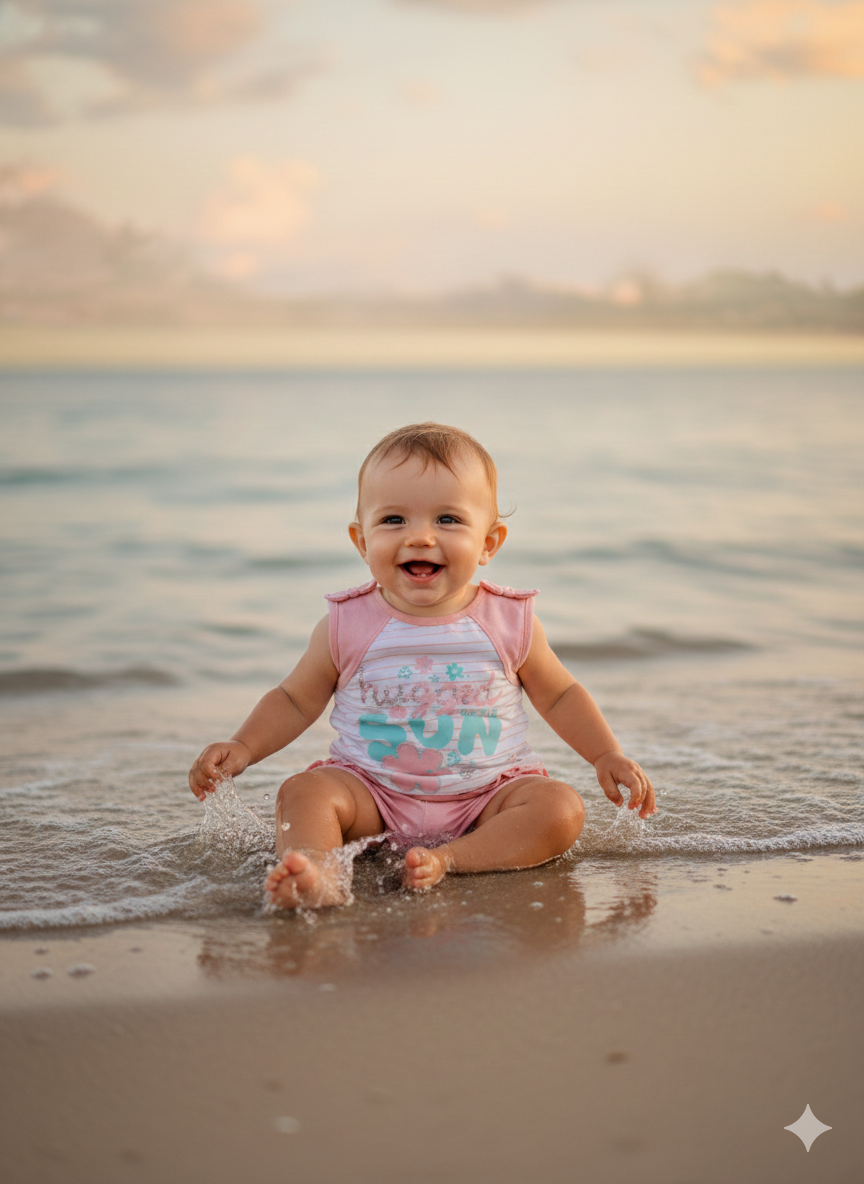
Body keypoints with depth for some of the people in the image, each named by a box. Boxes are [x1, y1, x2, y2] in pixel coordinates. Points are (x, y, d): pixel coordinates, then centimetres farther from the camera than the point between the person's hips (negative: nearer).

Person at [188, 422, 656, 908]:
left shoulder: (509, 623, -3)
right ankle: (320, 880, -48)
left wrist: (607, 754, 1)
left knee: (561, 809, -24)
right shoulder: (346, 627, -4)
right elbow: (295, 701, 9)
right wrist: (243, 748, -7)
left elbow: (560, 695, 12)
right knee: (303, 792, -24)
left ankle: (447, 861, -34)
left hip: (487, 794, 0)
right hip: (371, 791, 0)